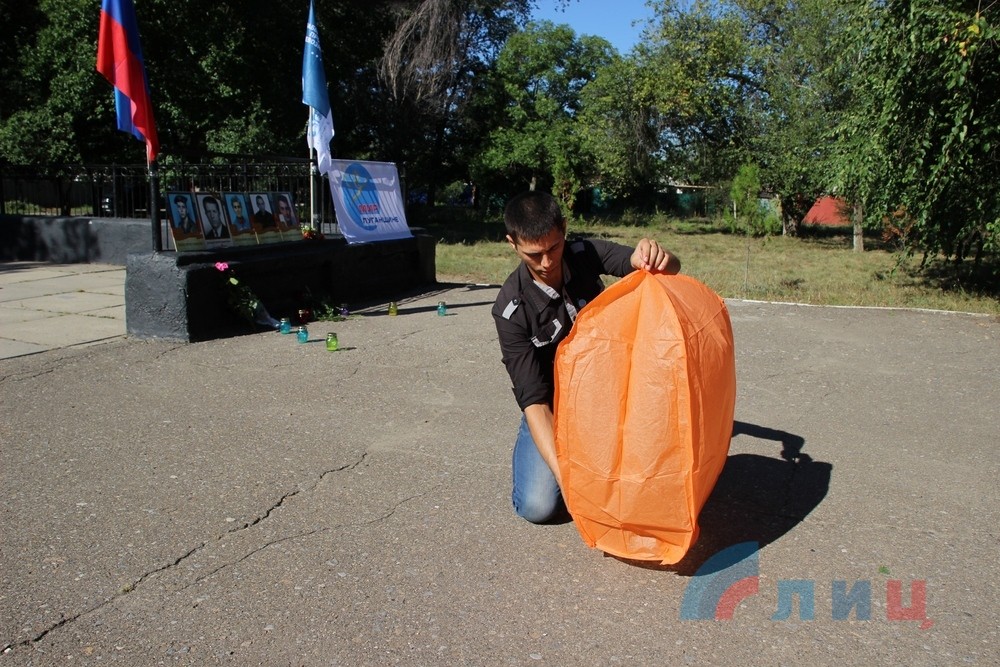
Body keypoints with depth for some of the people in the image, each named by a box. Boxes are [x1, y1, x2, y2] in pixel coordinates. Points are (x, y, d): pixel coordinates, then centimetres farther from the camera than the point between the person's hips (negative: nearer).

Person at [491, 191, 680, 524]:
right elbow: (533, 397, -28)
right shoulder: (511, 309, -24)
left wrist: (655, 256, -44)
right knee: (538, 505, -19)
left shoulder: (585, 253, -14)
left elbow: (672, 268, -18)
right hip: (553, 405, -2)